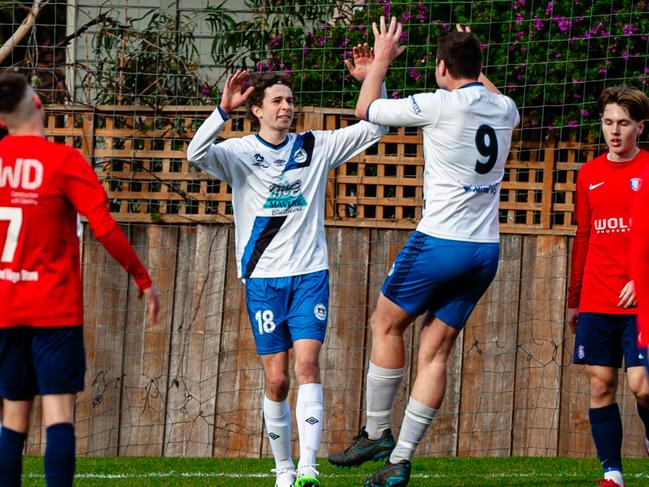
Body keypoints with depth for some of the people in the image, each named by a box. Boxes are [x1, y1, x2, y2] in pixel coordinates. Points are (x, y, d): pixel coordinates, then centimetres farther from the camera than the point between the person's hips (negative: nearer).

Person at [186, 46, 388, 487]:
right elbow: (196, 154, -21)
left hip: (310, 274, 1)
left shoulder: (315, 147, 7)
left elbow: (375, 127, 9)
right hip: (263, 277, -1)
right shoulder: (239, 154, -1)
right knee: (277, 379, 0)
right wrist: (223, 111, -34)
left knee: (307, 365, -14)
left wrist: (371, 82, -6)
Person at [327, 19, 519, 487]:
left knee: (386, 323, 15)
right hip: (486, 250, 6)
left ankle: (377, 433, 18)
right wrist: (475, 62, 43)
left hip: (440, 242, -6)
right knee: (435, 351, 6)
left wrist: (381, 59, 18)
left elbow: (367, 108, 4)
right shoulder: (504, 109, 6)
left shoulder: (440, 105, -11)